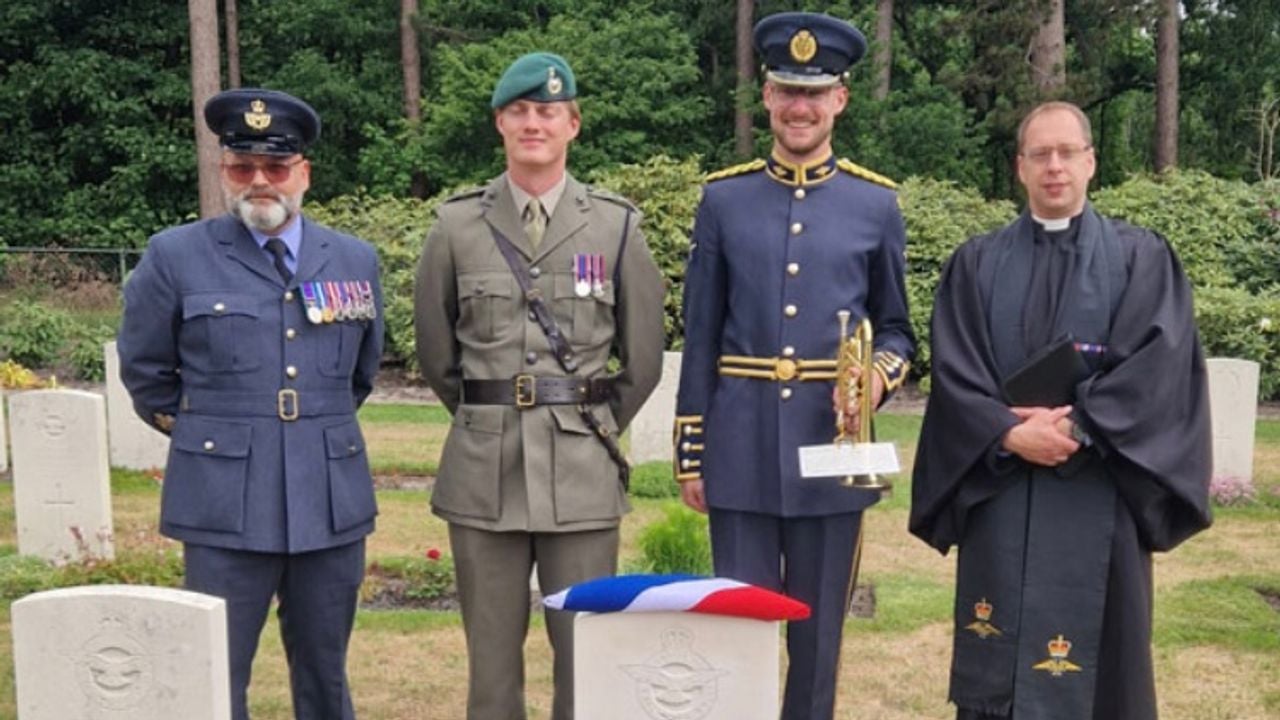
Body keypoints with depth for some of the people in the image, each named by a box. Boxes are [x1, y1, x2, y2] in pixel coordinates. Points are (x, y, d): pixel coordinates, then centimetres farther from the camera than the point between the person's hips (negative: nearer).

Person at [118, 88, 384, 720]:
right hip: (225, 505, -2)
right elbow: (144, 370, 9)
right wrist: (204, 431, 12)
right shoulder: (175, 256, -1)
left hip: (333, 503, 3)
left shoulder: (355, 260, 8)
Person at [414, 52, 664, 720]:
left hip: (582, 472, 0)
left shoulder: (616, 225, 1)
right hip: (484, 470, 1)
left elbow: (643, 358, 8)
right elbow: (435, 352, 12)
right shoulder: (456, 225, 1)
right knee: (491, 653, 10)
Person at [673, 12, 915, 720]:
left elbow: (895, 326, 11)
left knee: (819, 631, 11)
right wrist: (690, 453, 2)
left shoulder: (877, 204, 4)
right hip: (742, 452, 0)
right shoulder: (722, 198, 3)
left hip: (833, 450, 0)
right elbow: (700, 338, 4)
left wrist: (880, 374, -12)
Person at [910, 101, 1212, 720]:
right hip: (999, 490, 1)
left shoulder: (1142, 259, 6)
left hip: (1098, 498, -1)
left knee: (1090, 665, 4)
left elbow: (1158, 365, -6)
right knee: (995, 665, 6)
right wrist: (1012, 434, -15)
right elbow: (954, 372, 0)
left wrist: (1076, 428, -16)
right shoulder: (975, 264, 9)